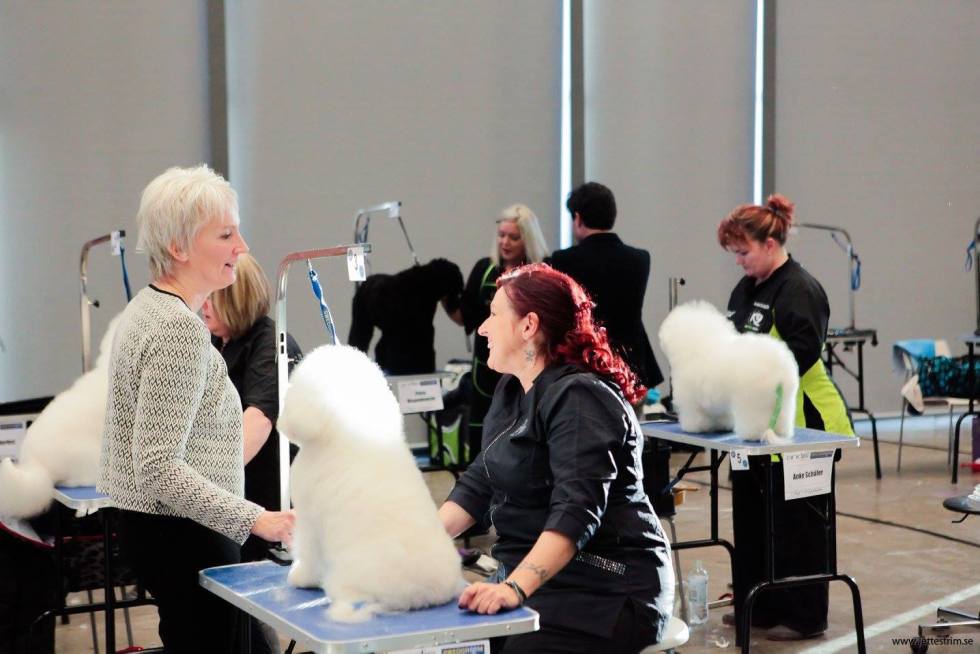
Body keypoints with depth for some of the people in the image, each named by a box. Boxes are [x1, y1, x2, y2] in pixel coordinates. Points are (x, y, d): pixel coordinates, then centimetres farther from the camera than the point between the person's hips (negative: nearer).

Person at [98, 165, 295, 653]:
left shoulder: (146, 306, 9)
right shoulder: (180, 329, -21)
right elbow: (158, 468, -26)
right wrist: (254, 520, -28)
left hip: (149, 523, 10)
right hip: (184, 537, -10)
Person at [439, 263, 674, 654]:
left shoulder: (577, 398, -17)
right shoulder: (511, 390, 13)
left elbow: (576, 512, -28)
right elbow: (479, 483, 12)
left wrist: (516, 587, -39)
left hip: (607, 592, -8)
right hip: (537, 579, 8)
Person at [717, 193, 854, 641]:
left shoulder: (799, 290, -14)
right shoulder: (746, 290, 14)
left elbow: (800, 353, -23)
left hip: (798, 426, -9)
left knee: (797, 522, -1)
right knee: (752, 516, 14)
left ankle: (803, 616, 8)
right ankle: (758, 606, 25)